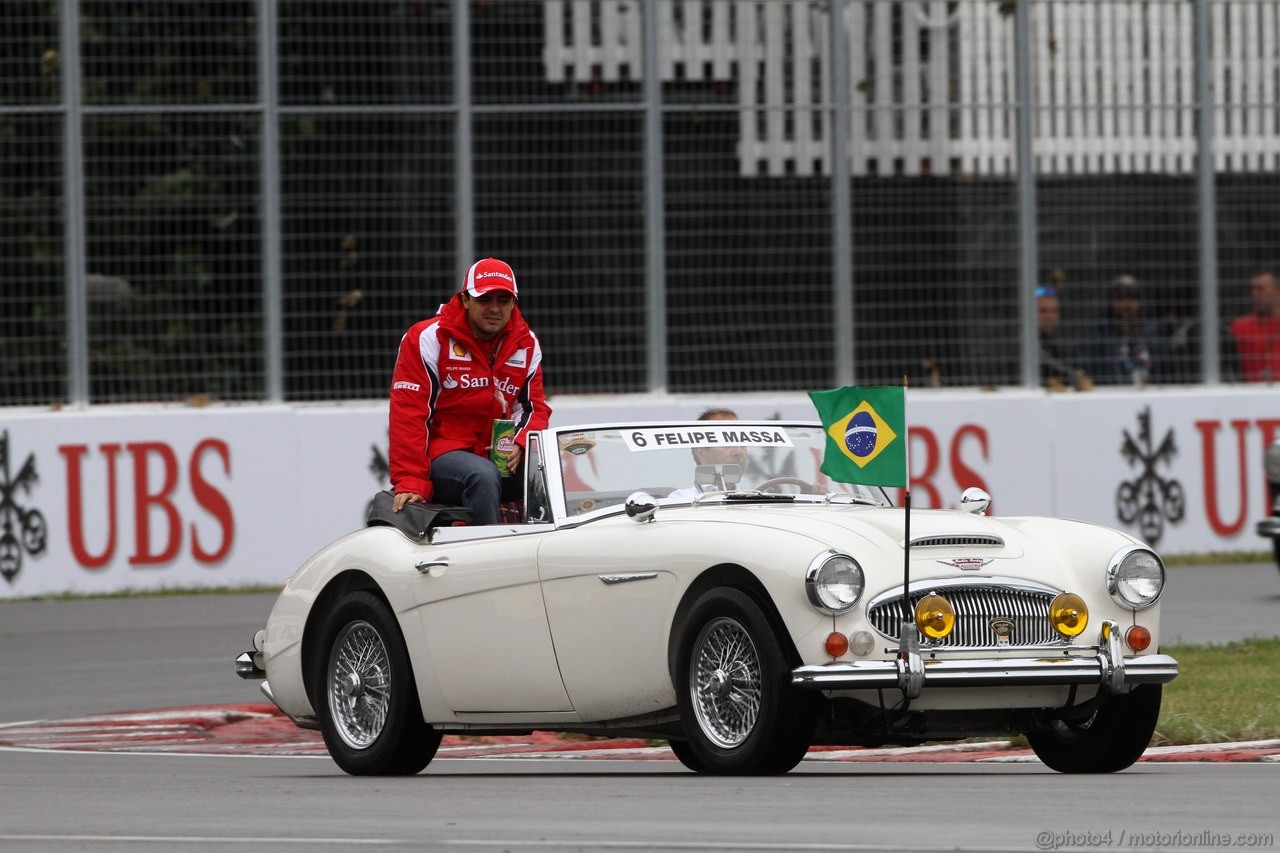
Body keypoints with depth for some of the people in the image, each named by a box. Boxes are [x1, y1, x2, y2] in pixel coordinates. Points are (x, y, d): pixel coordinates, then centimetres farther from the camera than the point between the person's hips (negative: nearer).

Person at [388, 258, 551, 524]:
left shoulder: (527, 344, 11)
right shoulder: (428, 338, -7)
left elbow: (534, 406, 14)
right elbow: (408, 412, -12)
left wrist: (520, 445, -11)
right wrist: (410, 482, -20)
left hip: (499, 457, 5)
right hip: (441, 456, -5)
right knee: (483, 475, -36)